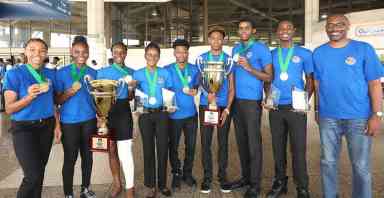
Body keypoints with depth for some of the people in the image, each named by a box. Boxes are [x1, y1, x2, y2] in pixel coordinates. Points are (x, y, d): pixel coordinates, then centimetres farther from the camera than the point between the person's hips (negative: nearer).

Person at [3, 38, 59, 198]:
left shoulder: (50, 74, 5)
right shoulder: (14, 74, -10)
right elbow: (9, 109, -11)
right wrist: (30, 96, -27)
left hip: (46, 127, 5)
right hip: (24, 128, -5)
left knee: (40, 171, 15)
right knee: (33, 175, -10)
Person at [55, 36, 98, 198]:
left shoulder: (93, 73, 5)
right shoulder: (62, 73, -5)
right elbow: (57, 100, -5)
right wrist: (70, 91, -22)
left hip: (89, 120, 3)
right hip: (69, 122, -3)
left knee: (87, 156, 13)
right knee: (70, 159, 3)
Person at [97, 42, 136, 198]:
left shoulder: (131, 73, 7)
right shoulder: (103, 72, 7)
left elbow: (130, 98, 9)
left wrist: (131, 87, -11)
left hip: (123, 112, -2)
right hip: (106, 112, 2)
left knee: (125, 151, -8)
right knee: (112, 149, 12)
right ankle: (116, 183, 28)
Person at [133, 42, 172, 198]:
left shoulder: (165, 73, 5)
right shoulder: (138, 74, 4)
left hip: (161, 114, 0)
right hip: (145, 115, 0)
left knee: (162, 148, 3)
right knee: (148, 149, 6)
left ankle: (162, 184, 19)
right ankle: (151, 186, 17)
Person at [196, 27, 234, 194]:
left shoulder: (229, 60, 6)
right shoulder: (201, 58, 6)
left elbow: (232, 87, 4)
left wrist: (227, 109, -5)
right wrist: (208, 94, -19)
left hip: (224, 106, 0)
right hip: (205, 106, 0)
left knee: (223, 143, 6)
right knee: (206, 143, 2)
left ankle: (222, 176, 19)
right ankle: (207, 177, 15)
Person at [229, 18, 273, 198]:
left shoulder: (261, 49, -4)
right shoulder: (235, 49, 14)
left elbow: (269, 77, -7)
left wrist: (249, 68, -18)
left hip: (252, 101, -6)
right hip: (236, 100, 6)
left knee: (253, 142, -2)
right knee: (241, 141, 12)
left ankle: (255, 183, 10)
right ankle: (245, 176, 25)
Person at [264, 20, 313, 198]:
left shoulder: (304, 53, 2)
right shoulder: (271, 54, 10)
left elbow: (310, 80, 4)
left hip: (296, 107, -3)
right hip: (275, 108, 3)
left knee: (298, 149, 0)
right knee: (278, 147, 10)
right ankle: (280, 182, 25)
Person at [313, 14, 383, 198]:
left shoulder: (364, 49, -1)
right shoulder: (318, 53, 7)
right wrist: (317, 109, 8)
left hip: (359, 117, -2)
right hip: (328, 117, 2)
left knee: (361, 166, 5)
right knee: (328, 162, 11)